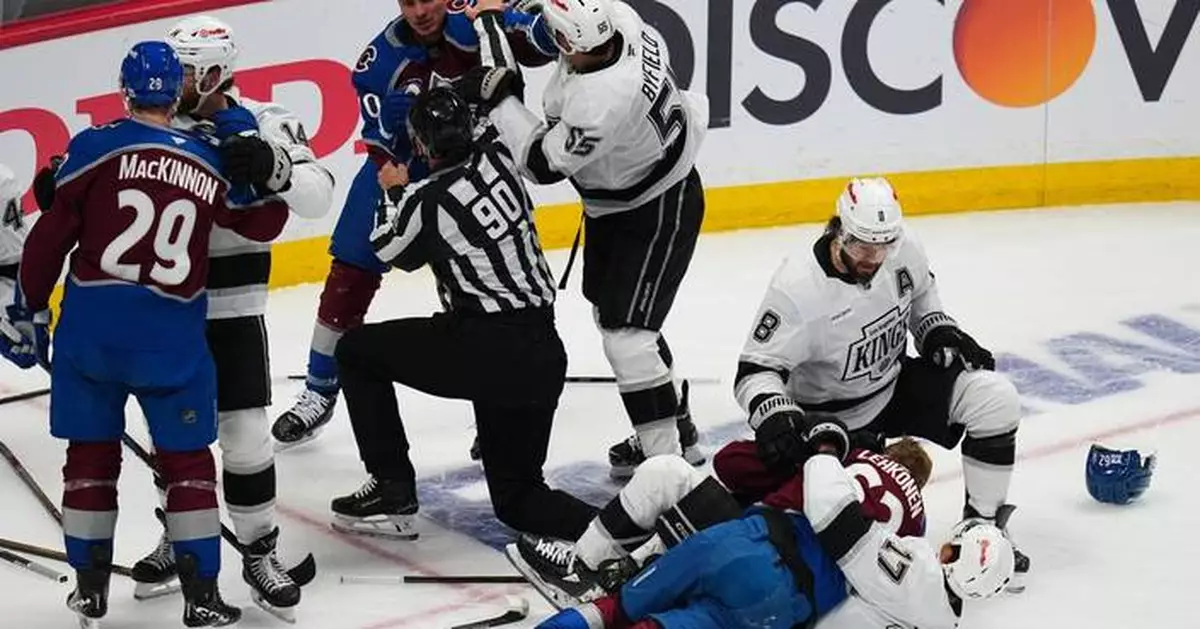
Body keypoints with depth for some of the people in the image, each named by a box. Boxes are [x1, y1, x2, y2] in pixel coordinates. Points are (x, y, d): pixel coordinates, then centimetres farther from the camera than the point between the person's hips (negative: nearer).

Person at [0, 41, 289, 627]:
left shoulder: (97, 147, -2)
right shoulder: (211, 162, 7)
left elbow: (51, 234, -3)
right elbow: (264, 222, 21)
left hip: (91, 326, 0)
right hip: (171, 334, 1)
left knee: (91, 452, 14)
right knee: (187, 460, 10)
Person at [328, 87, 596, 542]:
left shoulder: (430, 202, -10)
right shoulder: (496, 157, 5)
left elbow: (391, 252, 12)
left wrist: (397, 192, 27)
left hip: (485, 352, -7)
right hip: (544, 357, 7)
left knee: (357, 351, 13)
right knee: (516, 497, 17)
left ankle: (393, 491, 13)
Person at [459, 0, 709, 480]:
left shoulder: (603, 99, -40)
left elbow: (544, 162, -26)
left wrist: (498, 99, -22)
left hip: (659, 211, -10)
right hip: (613, 204, 10)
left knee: (626, 331, -12)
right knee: (609, 310, 21)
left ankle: (665, 456, -2)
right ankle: (675, 426, 36)